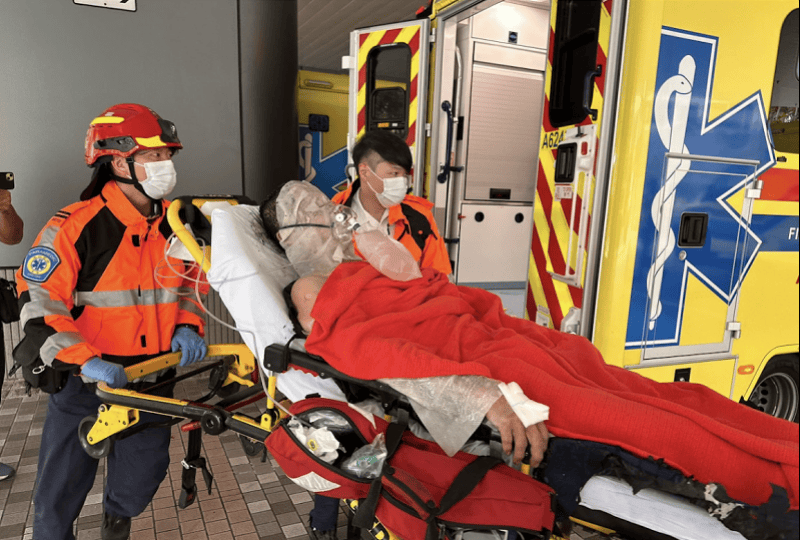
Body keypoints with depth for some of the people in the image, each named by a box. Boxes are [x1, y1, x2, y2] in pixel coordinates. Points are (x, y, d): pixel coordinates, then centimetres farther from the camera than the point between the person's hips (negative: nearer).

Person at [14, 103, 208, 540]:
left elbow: (188, 282, 13)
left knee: (141, 481, 19)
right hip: (83, 384, -4)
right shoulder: (74, 227, -18)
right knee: (60, 492, 10)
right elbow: (38, 304, -18)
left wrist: (186, 327, -4)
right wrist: (85, 362, -28)